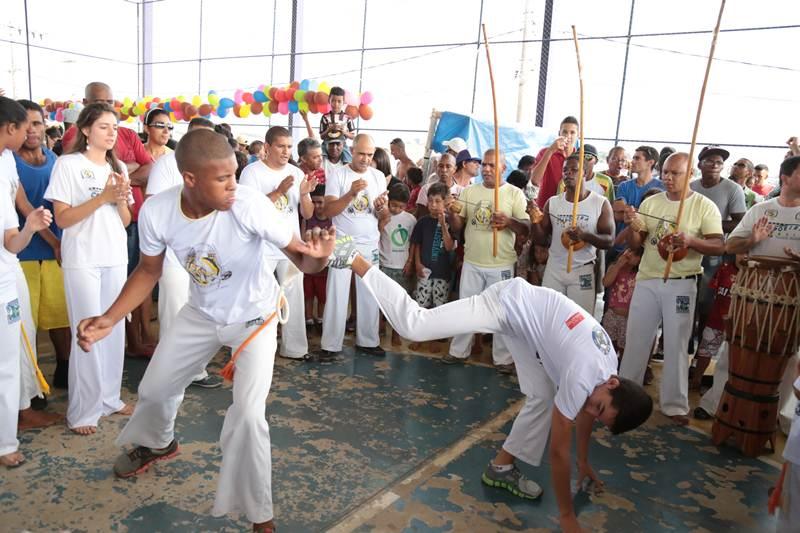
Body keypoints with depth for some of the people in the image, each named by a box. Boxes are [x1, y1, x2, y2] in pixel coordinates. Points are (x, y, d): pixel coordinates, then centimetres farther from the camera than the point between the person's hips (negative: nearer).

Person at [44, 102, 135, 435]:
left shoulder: (117, 167, 13)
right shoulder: (68, 164, -6)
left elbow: (125, 220, 11)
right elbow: (62, 219, -11)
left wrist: (122, 199, -9)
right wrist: (103, 197, -18)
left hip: (115, 258, 6)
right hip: (82, 260, -6)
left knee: (114, 330, 9)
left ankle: (109, 398, 23)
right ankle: (82, 411, 9)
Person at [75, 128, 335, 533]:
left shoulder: (250, 204, -34)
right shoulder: (156, 212, -22)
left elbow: (300, 259, -27)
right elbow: (149, 271, -4)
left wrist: (318, 257, -51)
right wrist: (109, 319, -15)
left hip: (254, 316, -4)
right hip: (201, 312, 4)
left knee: (247, 415, -17)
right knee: (155, 386, 19)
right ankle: (156, 443, 57)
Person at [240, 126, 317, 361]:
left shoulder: (297, 173, 5)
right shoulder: (252, 172, -8)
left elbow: (307, 214, 4)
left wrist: (304, 194, -16)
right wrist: (280, 191, -24)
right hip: (262, 249, -5)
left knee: (294, 298, 11)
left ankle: (294, 347, 23)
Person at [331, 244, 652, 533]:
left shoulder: (608, 367, -3)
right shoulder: (582, 378, -28)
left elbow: (584, 411, 19)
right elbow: (558, 451, -20)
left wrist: (584, 462, 29)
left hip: (524, 312, 8)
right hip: (510, 302, -8)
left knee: (544, 396, 6)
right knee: (413, 326, -13)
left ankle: (502, 467, 17)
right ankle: (357, 262, -5)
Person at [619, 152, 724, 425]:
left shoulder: (705, 206, -4)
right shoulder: (650, 202, 5)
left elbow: (719, 247, -10)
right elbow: (635, 244, 6)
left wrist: (690, 241, -29)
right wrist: (632, 226, -16)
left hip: (680, 284, -3)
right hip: (646, 280, 3)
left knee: (676, 345, 6)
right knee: (635, 340, 11)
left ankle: (675, 404, 19)